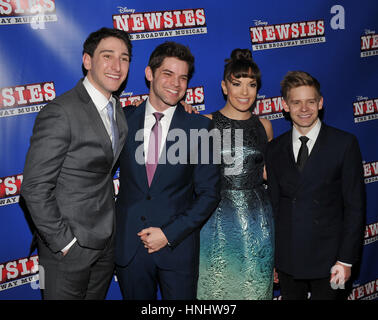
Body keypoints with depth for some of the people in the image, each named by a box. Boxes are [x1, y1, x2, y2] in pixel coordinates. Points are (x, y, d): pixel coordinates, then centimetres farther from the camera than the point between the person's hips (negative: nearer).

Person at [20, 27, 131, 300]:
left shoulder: (117, 108, 6)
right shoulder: (61, 112, -20)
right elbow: (35, 188, -20)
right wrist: (64, 242, -17)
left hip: (107, 243, 7)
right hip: (69, 247, -7)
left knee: (97, 295, 21)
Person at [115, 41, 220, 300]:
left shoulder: (200, 127, -4)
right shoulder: (124, 118, 1)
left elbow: (209, 193, -4)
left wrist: (169, 234, -10)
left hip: (177, 246, -1)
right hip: (128, 247, 2)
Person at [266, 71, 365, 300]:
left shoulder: (345, 143, -5)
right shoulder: (275, 149, 5)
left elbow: (355, 206, -6)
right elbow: (275, 203, 8)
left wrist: (346, 259, -10)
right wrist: (272, 257, 5)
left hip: (327, 258, -3)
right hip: (287, 259, 3)